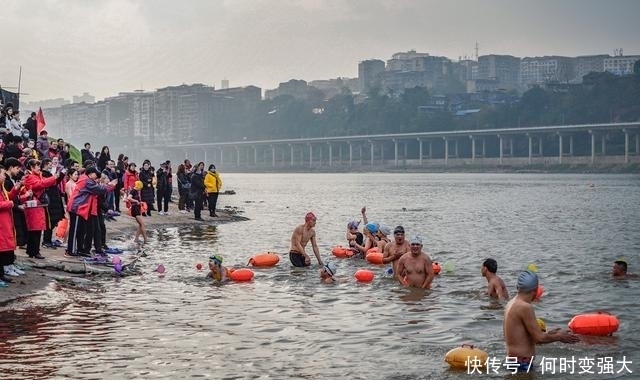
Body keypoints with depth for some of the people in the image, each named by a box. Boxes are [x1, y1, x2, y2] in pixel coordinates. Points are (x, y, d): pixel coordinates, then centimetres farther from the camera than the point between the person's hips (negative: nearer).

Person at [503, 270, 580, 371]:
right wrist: (559, 337, 0)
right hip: (522, 363, -10)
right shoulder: (525, 307, -18)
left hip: (512, 358, 10)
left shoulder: (511, 303, 11)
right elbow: (539, 338, -17)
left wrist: (547, 334, 23)